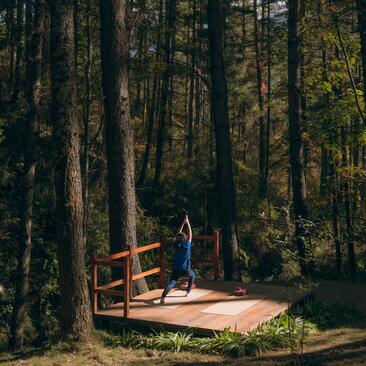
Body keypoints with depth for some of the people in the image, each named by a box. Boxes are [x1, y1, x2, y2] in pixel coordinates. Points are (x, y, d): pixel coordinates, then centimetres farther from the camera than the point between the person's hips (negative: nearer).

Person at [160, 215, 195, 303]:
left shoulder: (176, 245, -4)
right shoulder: (187, 246, -10)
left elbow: (178, 234, 9)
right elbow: (190, 234, 0)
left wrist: (183, 223, 14)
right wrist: (188, 223, 7)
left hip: (176, 269, 1)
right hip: (186, 269, -1)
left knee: (171, 283, -11)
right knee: (192, 276, 31)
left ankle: (163, 296, -34)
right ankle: (188, 292, 30)